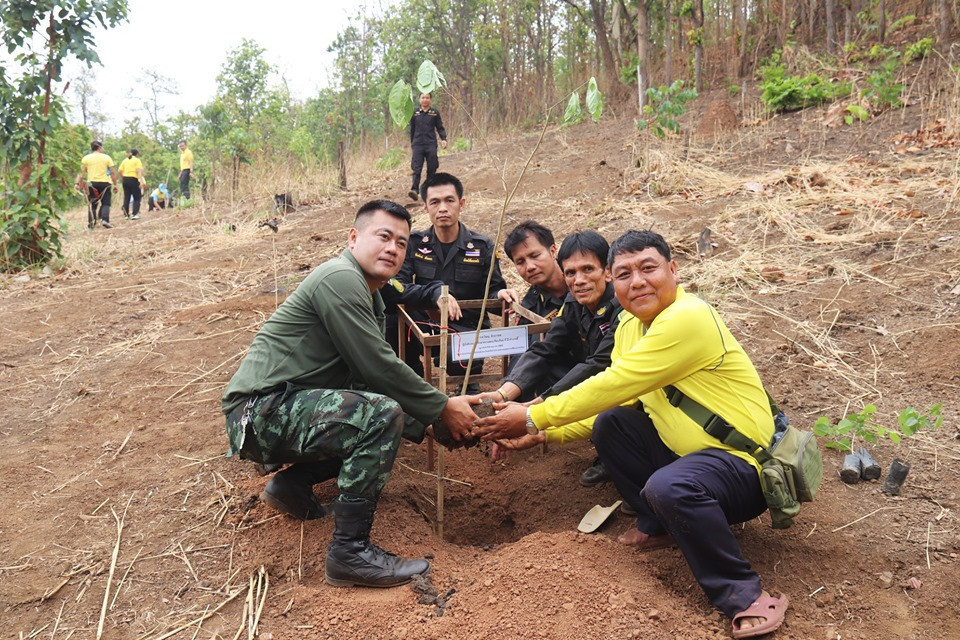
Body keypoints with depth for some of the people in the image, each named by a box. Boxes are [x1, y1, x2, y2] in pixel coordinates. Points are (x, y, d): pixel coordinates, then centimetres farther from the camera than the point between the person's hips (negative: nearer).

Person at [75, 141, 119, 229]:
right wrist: (115, 184, 4)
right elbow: (112, 172, -1)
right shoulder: (107, 157, 1)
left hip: (91, 183, 2)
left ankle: (91, 223, 9)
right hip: (104, 182, -2)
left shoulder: (86, 158, 4)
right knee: (105, 203, 6)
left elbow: (81, 172, -2)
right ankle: (105, 219, -14)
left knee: (92, 204, 11)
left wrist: (77, 183, 0)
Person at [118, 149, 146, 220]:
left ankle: (126, 214, 16)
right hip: (133, 180, -6)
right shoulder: (137, 160, -1)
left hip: (125, 179, 6)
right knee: (137, 198, 0)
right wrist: (141, 181, -20)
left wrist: (122, 178, 18)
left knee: (126, 198, 12)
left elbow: (119, 170, 8)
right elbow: (139, 171, -13)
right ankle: (135, 214, -13)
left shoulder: (125, 160, 15)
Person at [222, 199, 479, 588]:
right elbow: (378, 367, -20)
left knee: (389, 420, 17)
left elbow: (375, 374, 11)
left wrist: (433, 424, 0)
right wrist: (442, 408, -11)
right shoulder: (339, 278, -15)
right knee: (382, 415, -28)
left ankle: (293, 482, 14)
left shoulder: (371, 299, 17)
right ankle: (350, 553, -20)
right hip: (260, 410, -10)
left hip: (291, 407, 10)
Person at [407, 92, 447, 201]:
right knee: (417, 168, -11)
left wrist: (443, 139, -9)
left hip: (431, 145, 0)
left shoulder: (435, 113, 7)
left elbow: (440, 128, 9)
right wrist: (412, 145, 19)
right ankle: (415, 190, -19)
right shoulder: (414, 113, 10)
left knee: (431, 169, 1)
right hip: (418, 144, 0)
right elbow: (412, 130, 17)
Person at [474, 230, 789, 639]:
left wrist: (533, 417, -16)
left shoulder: (687, 318, -23)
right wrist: (541, 433, -4)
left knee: (669, 487, -35)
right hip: (686, 450, 9)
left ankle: (743, 596, -14)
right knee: (610, 423, 2)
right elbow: (610, 396, 7)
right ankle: (658, 525, 15)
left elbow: (613, 386, -25)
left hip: (745, 466, -9)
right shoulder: (630, 325, 5)